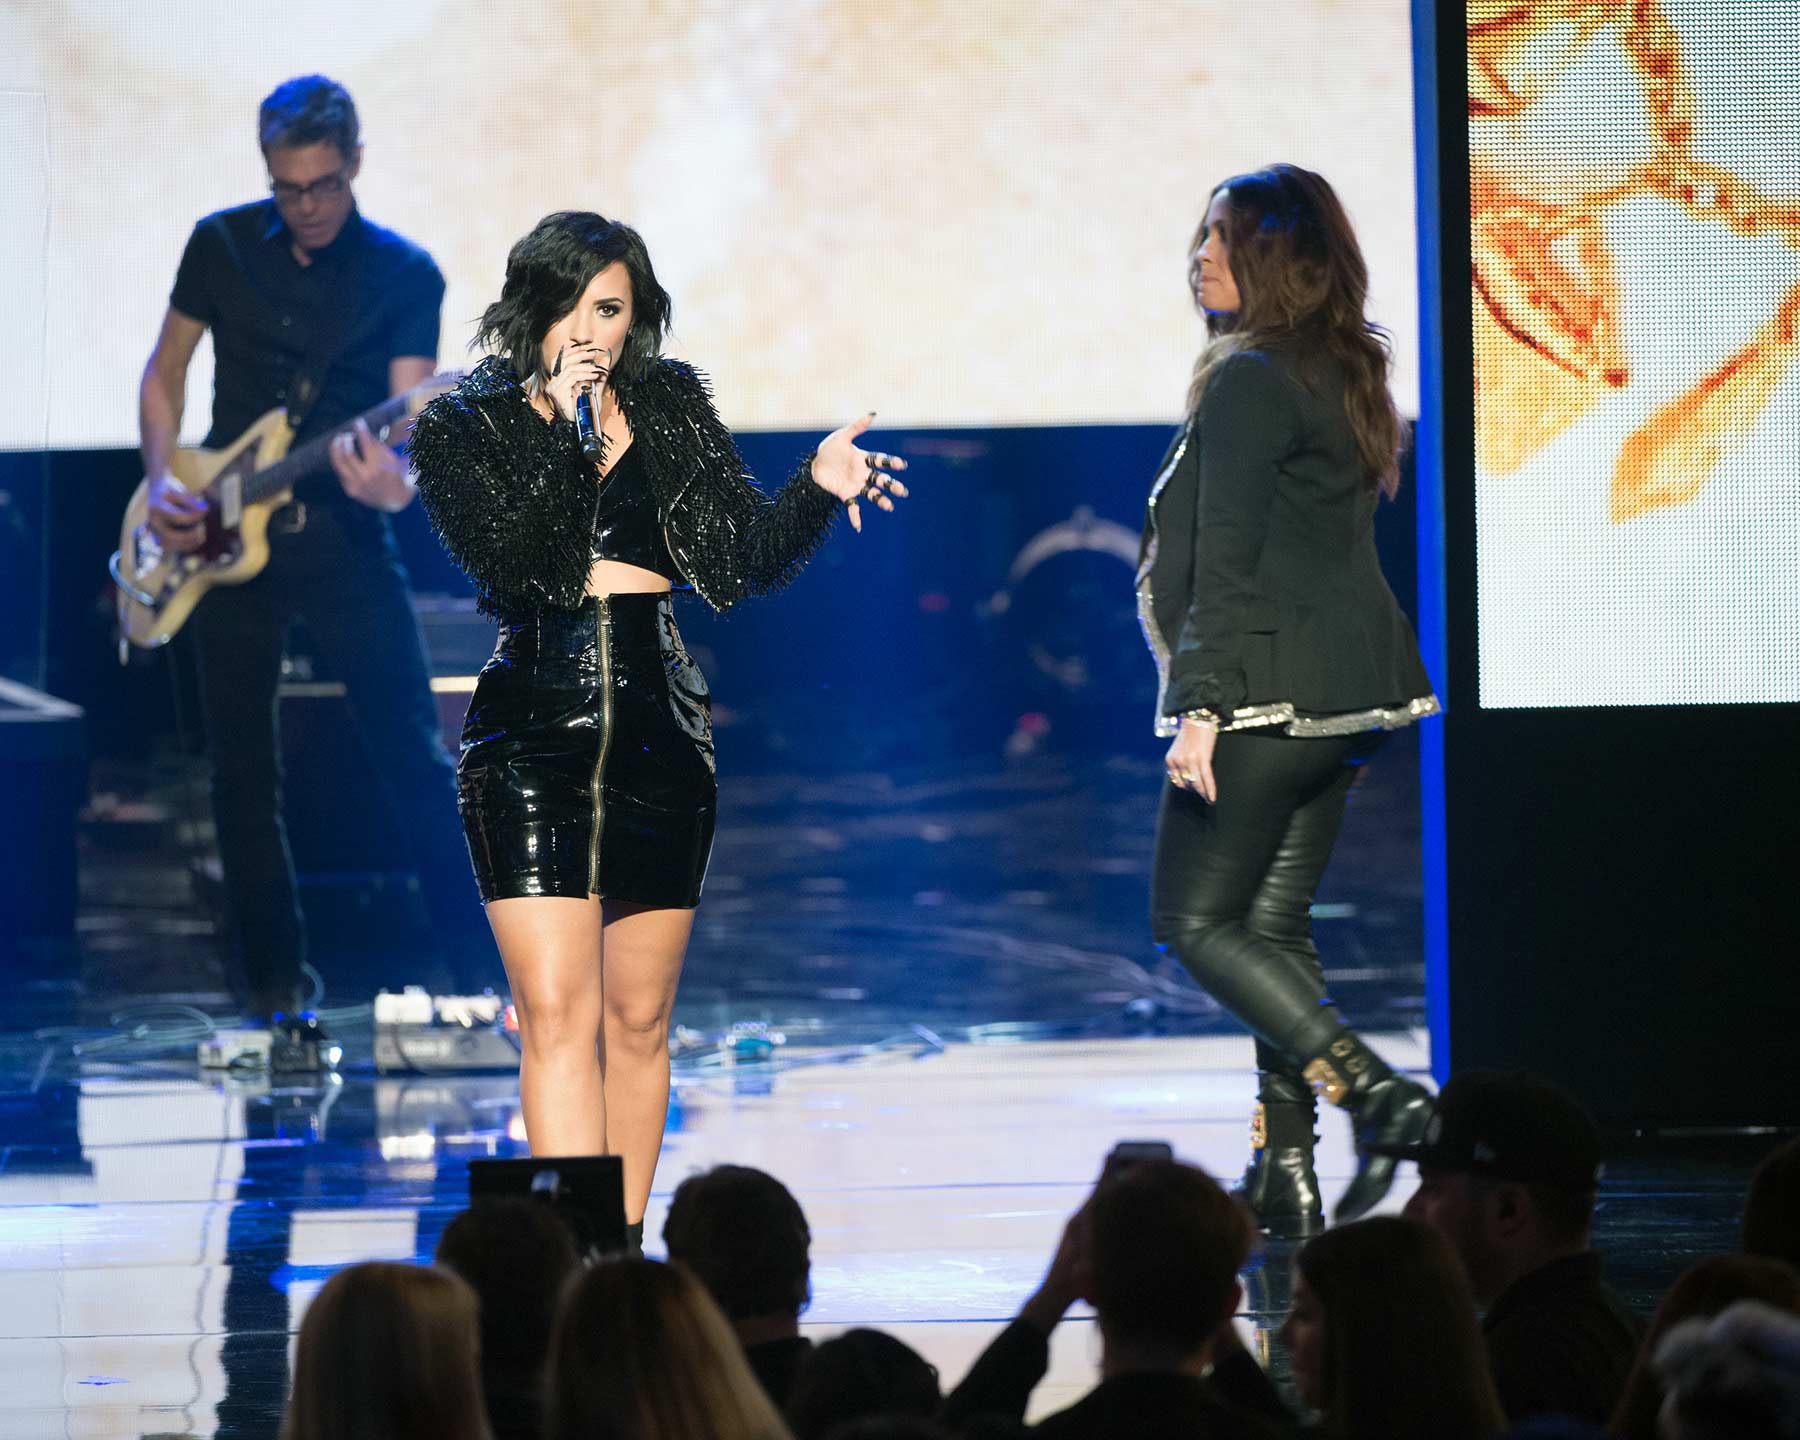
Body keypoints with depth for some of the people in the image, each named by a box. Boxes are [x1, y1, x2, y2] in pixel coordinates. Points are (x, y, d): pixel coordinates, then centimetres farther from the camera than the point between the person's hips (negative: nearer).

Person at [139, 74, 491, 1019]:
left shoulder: (405, 276, -3)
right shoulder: (221, 246, 4)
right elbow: (164, 373, 13)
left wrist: (395, 481, -34)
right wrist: (161, 484, -2)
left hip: (341, 538, -2)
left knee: (414, 755, -7)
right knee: (242, 773, 5)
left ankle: (467, 967, -2)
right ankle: (275, 979, 15)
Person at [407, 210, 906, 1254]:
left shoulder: (674, 411, 9)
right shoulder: (466, 427, 0)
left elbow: (751, 560, 5)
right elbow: (507, 562, -15)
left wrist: (817, 491, -12)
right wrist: (571, 432, -18)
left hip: (660, 734, 3)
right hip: (532, 735, -3)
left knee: (640, 1018, 8)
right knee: (559, 1012, -14)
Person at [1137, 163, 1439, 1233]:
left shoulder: (1250, 383, -13)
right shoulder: (1345, 377, 15)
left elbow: (1227, 562, -19)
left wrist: (1201, 704, -21)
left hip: (1269, 693, -9)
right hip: (1350, 695, 9)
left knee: (1197, 924, -2)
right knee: (1274, 924, 12)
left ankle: (1375, 1092, -14)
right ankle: (1286, 1174, 10)